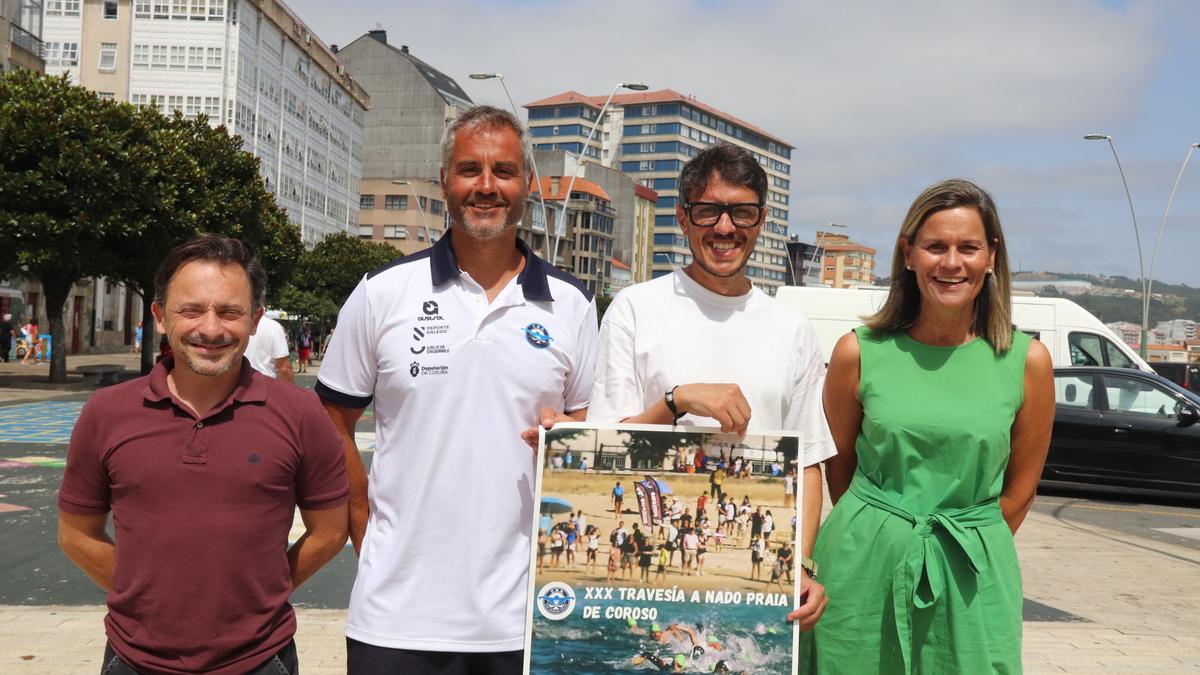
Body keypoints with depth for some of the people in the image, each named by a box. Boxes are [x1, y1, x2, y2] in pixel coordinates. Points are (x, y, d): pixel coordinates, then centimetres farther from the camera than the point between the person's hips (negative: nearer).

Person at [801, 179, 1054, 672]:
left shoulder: (1026, 361, -3)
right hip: (864, 570, 0)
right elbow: (838, 469, 5)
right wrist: (881, 538, 9)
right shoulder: (859, 352, -5)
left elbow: (1019, 490, 5)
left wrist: (962, 547, 8)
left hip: (972, 578, 1)